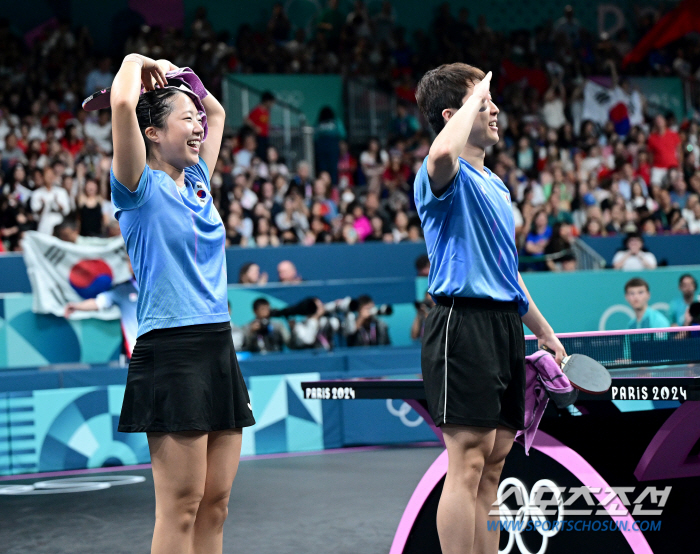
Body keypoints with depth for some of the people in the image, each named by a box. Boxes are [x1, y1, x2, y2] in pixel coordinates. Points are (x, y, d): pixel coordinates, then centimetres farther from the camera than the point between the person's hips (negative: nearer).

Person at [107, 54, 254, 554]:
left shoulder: (198, 183, 16)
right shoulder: (142, 188, -5)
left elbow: (217, 112, 32)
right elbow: (123, 104, -20)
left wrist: (175, 73, 20)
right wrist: (136, 62, -2)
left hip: (219, 348, 8)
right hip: (172, 349, -8)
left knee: (215, 504, 7)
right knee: (181, 506, -7)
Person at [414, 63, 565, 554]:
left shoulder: (495, 184, 23)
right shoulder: (447, 175, -6)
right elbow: (443, 151, -34)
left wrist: (543, 331, 28)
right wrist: (473, 98, -16)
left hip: (505, 324, 9)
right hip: (464, 323, -9)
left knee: (492, 466, 9)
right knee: (468, 463, -11)